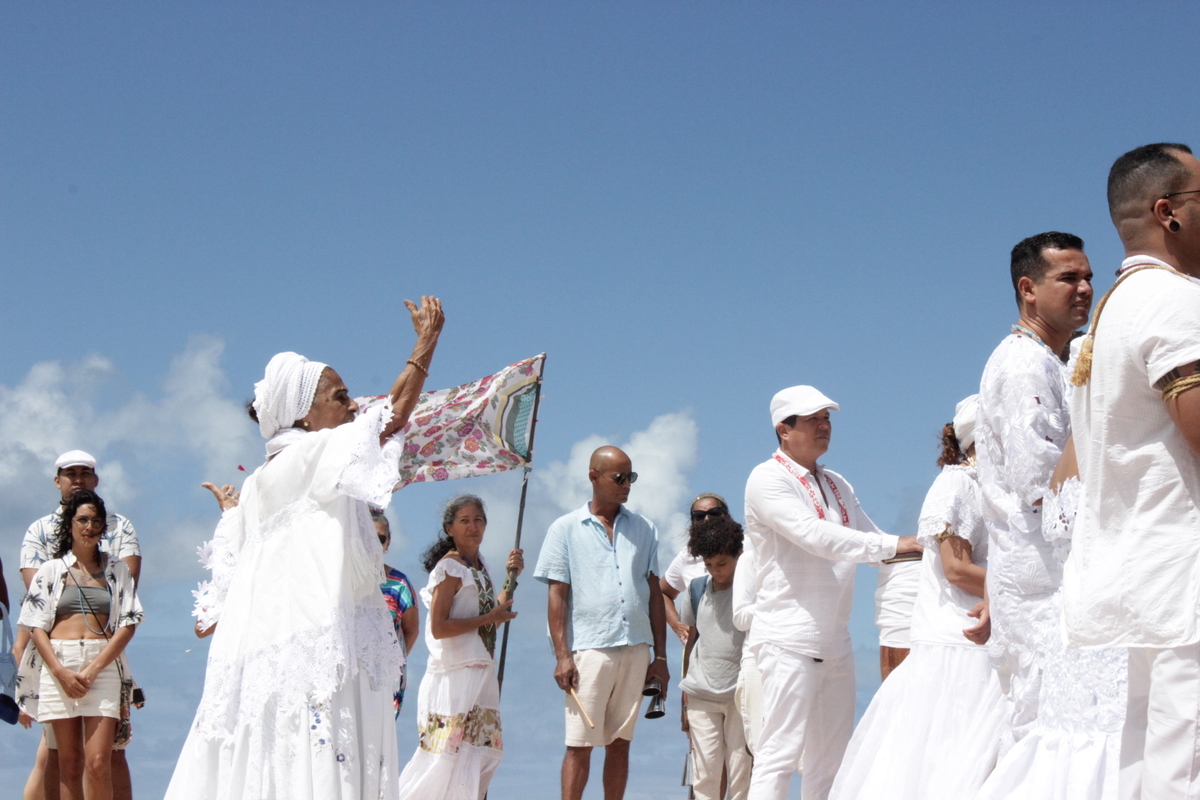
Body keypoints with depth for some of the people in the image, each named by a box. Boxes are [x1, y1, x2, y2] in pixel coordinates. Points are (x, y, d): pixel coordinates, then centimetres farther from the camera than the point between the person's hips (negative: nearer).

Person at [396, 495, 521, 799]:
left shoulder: (479, 565, 14)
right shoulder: (449, 568, -12)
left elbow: (493, 617, 17)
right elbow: (438, 628, -19)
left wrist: (511, 577, 9)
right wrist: (490, 617, -16)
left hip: (482, 674, 9)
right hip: (455, 674, -9)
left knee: (484, 751, 10)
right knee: (449, 751, -10)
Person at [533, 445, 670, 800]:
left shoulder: (643, 529, 14)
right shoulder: (566, 529, 5)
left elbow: (654, 593, 14)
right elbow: (557, 595, 1)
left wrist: (660, 656, 8)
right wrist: (562, 655, -8)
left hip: (636, 650, 3)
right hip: (589, 649, -3)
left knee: (620, 743, 7)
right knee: (580, 744, -6)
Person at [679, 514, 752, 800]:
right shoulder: (697, 589, 9)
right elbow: (691, 643, 14)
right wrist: (685, 701, 10)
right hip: (701, 695, 2)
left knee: (741, 772, -2)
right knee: (706, 773, -2)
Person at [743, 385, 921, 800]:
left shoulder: (837, 486, 18)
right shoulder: (768, 480, -6)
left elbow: (869, 539, 21)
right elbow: (815, 536, -18)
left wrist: (921, 547, 4)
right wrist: (892, 545, -20)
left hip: (835, 640, 8)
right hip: (789, 637, -8)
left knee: (831, 759, 7)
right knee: (780, 752, -13)